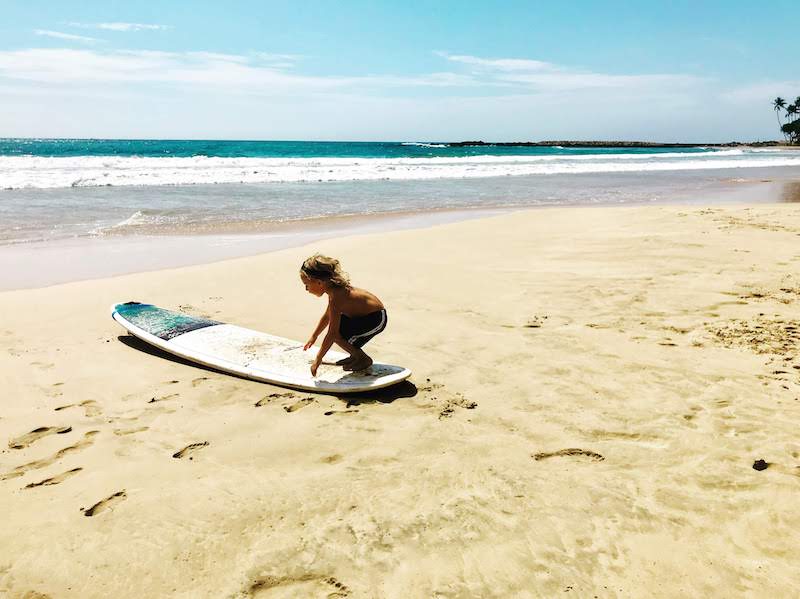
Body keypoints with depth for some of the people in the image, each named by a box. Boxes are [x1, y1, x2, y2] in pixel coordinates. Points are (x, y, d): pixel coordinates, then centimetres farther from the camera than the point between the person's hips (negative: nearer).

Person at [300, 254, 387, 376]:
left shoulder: (336, 297, -27)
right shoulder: (334, 288, 2)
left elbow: (332, 334, -31)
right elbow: (327, 316, 19)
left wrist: (318, 360, -25)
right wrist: (313, 337, 28)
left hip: (376, 319, -10)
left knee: (337, 334, -23)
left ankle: (364, 359, -2)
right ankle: (356, 355, 20)